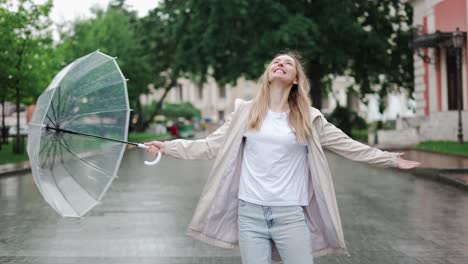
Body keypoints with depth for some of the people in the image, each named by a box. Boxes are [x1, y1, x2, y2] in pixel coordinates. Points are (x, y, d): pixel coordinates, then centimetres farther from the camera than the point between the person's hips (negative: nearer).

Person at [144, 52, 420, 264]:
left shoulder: (308, 118, 5)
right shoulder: (246, 111, 7)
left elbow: (349, 146, 8)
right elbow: (211, 146, 9)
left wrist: (390, 159, 6)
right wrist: (168, 146, 4)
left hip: (290, 214, -1)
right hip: (250, 212, 1)